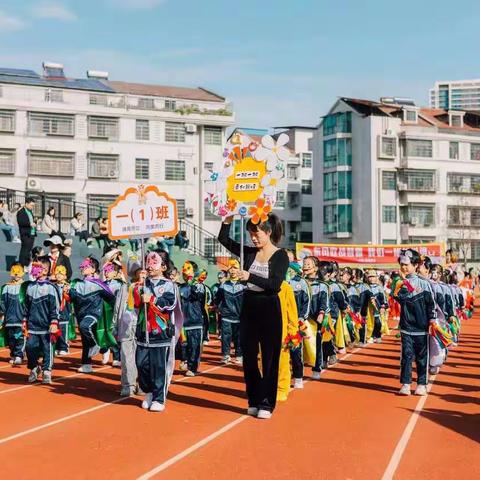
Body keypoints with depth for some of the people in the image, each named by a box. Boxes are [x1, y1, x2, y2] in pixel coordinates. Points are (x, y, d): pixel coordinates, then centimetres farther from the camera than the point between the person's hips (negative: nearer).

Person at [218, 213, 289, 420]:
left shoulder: (281, 256, -8)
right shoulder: (249, 252, 6)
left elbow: (276, 284, -20)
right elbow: (224, 239, 10)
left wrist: (250, 277, -30)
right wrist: (228, 219, -4)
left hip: (269, 309, -5)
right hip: (249, 307, 5)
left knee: (269, 357, 3)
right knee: (249, 356, 9)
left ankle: (267, 403, 12)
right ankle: (254, 400, 21)